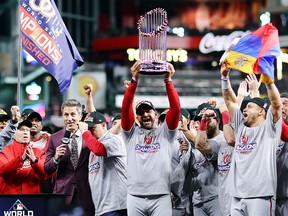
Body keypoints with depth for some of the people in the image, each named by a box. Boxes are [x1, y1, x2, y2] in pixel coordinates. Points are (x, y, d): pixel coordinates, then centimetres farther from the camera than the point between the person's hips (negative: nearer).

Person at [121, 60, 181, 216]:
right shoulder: (132, 133, 13)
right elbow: (125, 108, -1)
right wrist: (134, 81, -10)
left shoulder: (165, 132, 12)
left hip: (161, 197, -1)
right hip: (135, 197, 1)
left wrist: (168, 81, -8)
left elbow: (176, 108, -1)